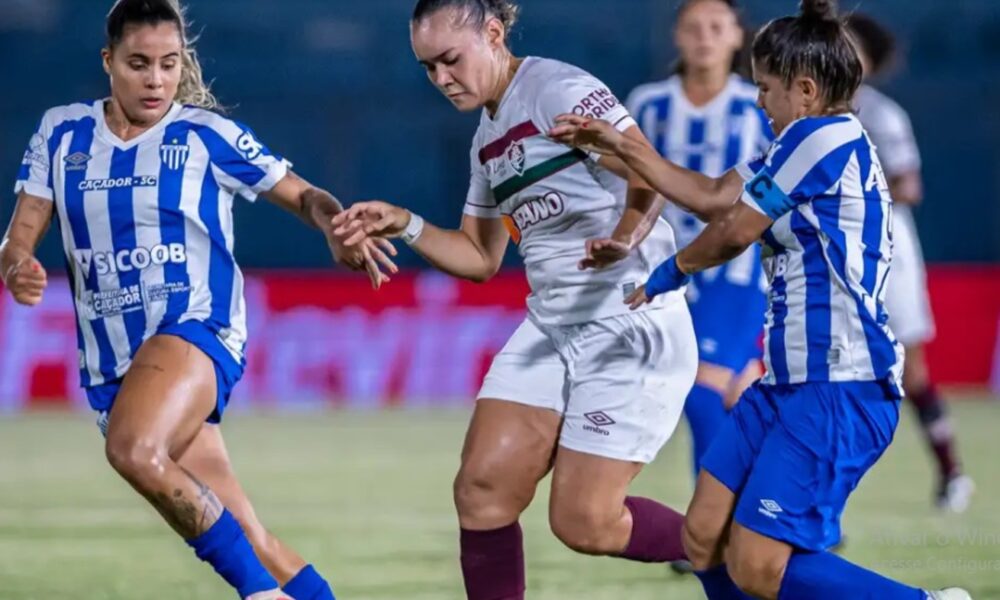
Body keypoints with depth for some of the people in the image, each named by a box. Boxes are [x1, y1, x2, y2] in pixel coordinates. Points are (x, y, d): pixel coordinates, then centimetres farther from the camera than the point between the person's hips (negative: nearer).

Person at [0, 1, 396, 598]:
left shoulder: (210, 137, -1)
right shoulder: (62, 133, 8)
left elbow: (305, 196, 5)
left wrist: (341, 231, -18)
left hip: (196, 326, -4)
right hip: (111, 362, 4)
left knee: (134, 449, -35)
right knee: (247, 543, -1)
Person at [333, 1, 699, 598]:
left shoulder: (560, 90, -13)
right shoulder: (488, 141, 14)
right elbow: (480, 258, 21)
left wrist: (626, 236, -41)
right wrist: (404, 225, 6)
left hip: (631, 329, -8)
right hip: (551, 328, 8)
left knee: (582, 523, -8)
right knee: (483, 488, -4)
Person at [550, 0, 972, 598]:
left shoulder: (824, 137, -12)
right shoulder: (813, 145, 19)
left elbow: (734, 232, -5)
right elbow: (713, 194, 26)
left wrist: (668, 275, 13)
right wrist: (619, 146, 25)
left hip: (838, 390, -11)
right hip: (789, 382, 11)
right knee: (705, 538, 7)